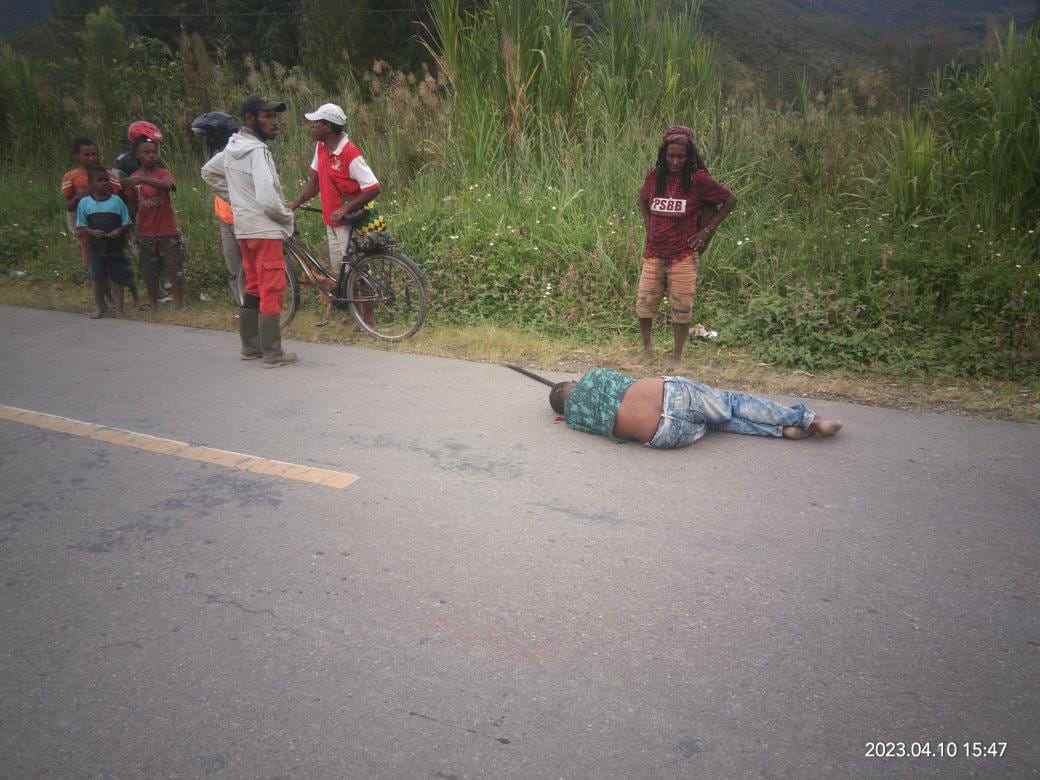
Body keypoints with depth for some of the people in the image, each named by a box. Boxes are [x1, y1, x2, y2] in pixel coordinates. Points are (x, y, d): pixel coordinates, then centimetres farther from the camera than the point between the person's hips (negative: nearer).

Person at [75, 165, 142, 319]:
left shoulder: (116, 200, -2)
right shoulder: (84, 203, -1)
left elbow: (126, 223, 2)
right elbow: (80, 228, 2)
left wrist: (119, 231, -17)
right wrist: (92, 232, -16)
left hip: (116, 247, -1)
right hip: (96, 248, 1)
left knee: (119, 277, 5)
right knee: (98, 278, 8)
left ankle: (118, 306, 17)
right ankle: (100, 307, 22)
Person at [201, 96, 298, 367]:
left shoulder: (232, 148, 10)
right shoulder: (257, 150, -18)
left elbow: (208, 172, 26)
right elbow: (268, 199, -25)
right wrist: (288, 216, -7)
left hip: (244, 228, 9)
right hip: (265, 229, -9)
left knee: (253, 288, 16)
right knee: (271, 290, -4)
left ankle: (250, 346, 23)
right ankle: (273, 353, -1)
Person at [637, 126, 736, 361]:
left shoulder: (698, 179, -7)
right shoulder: (655, 176, 3)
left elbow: (730, 200, 1)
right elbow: (643, 200, 23)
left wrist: (706, 231, -2)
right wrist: (649, 228, 11)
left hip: (684, 255, -3)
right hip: (654, 253, 3)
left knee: (681, 308, 2)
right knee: (644, 303, 3)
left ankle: (676, 358, 13)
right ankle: (646, 349, 21)